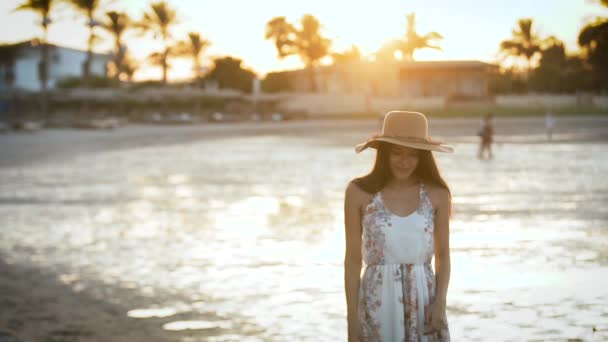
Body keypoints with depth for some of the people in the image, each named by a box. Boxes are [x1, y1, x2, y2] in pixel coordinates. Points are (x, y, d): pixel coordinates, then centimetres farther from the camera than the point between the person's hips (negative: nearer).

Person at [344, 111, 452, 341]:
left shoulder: (437, 194, 0)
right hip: (377, 303, -1)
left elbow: (443, 255, 8)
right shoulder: (359, 192, -4)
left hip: (423, 301, 1)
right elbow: (353, 258, -1)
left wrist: (440, 302, -6)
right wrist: (352, 318, -3)